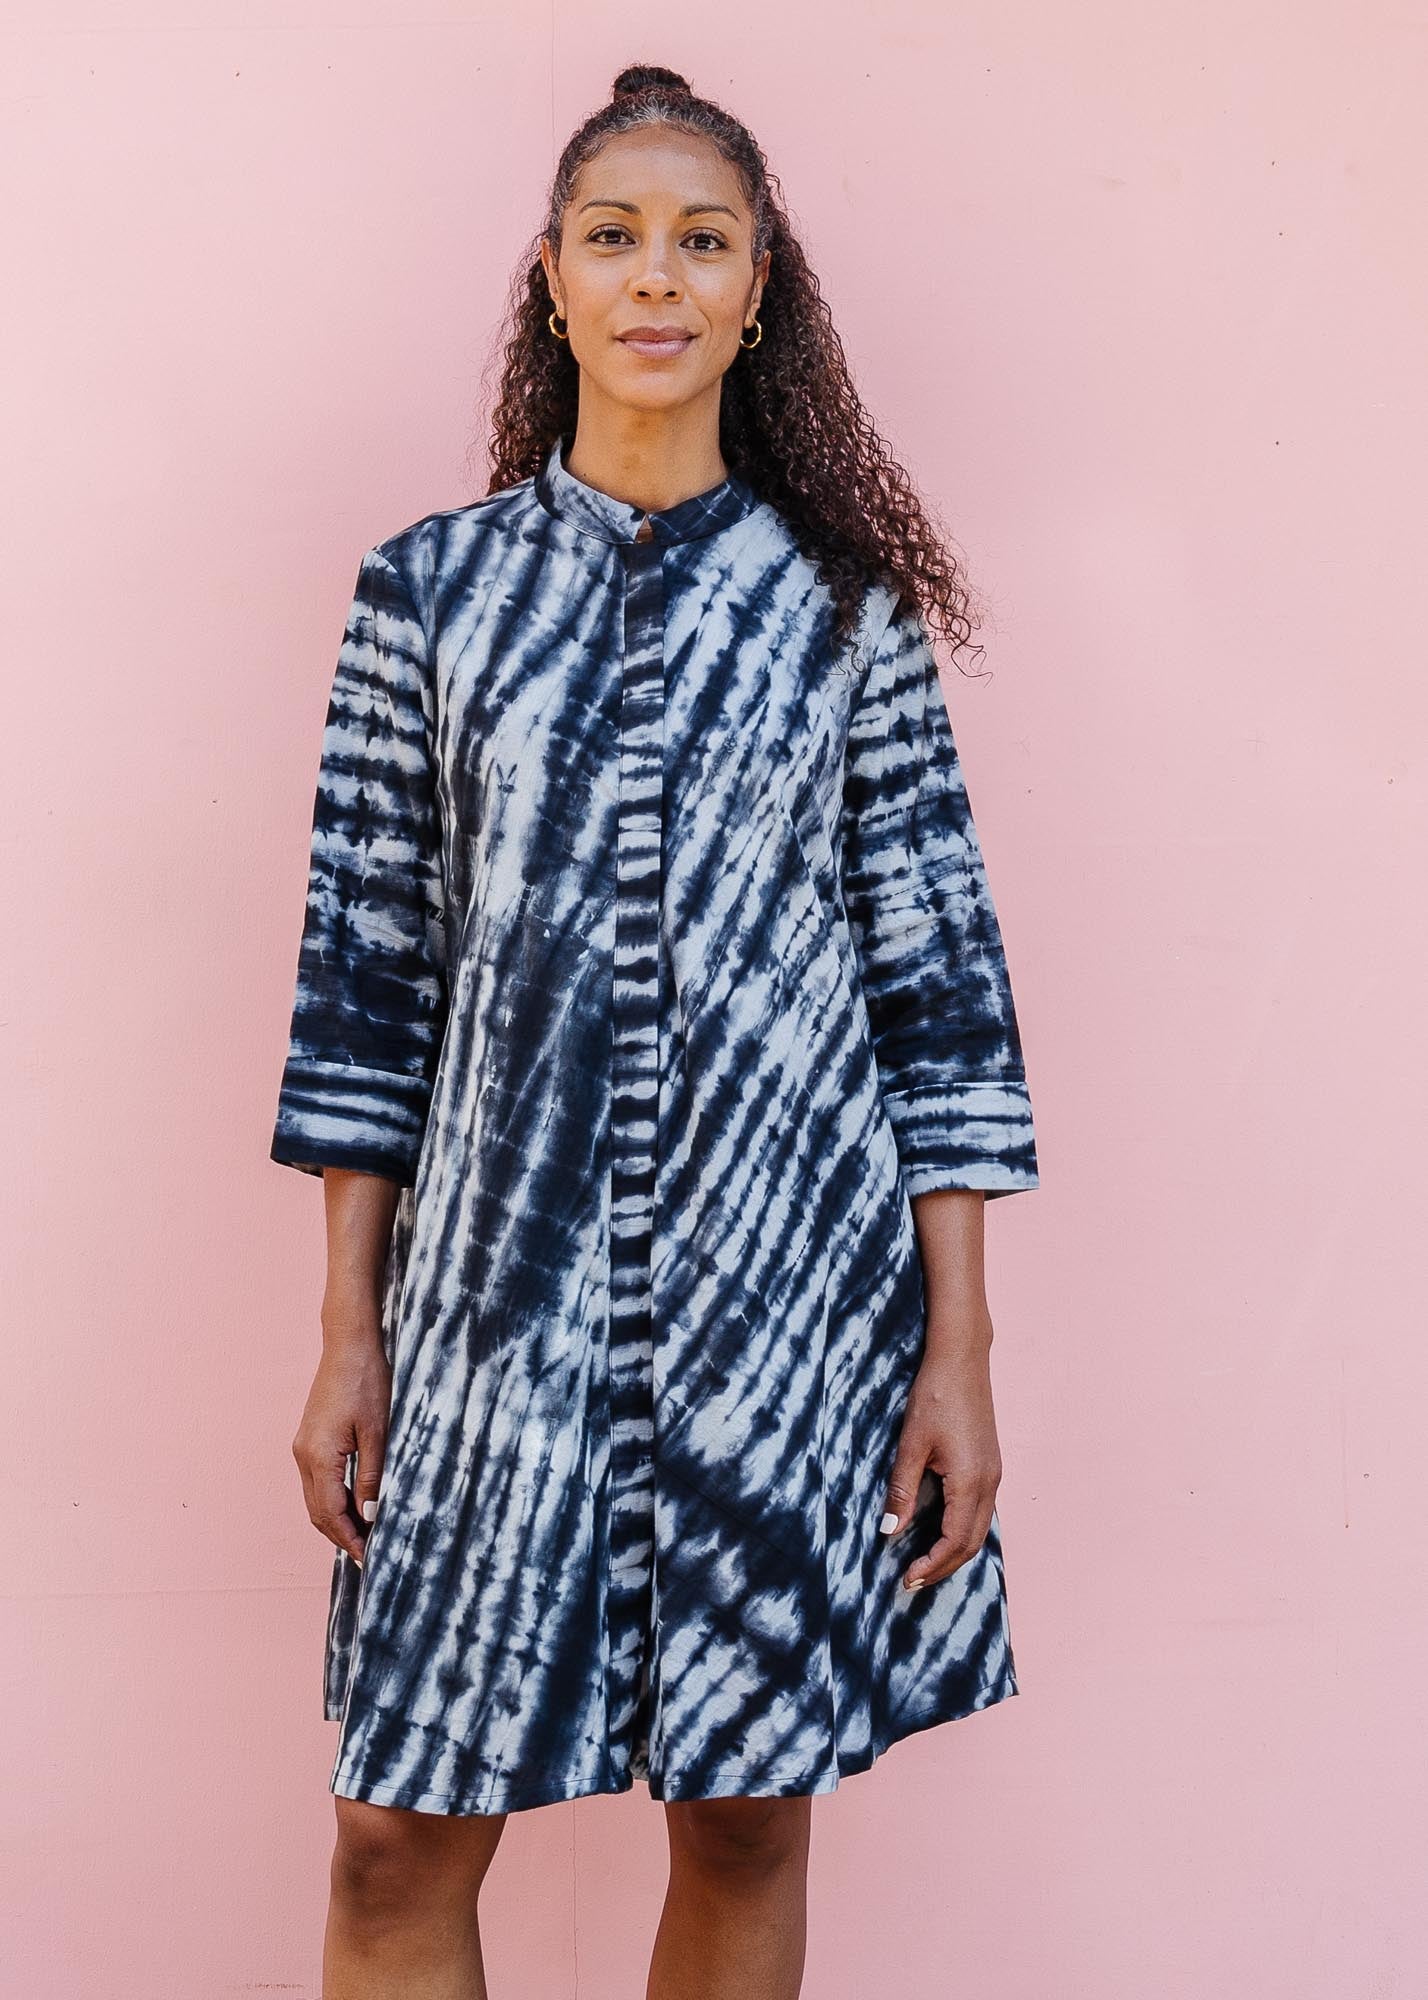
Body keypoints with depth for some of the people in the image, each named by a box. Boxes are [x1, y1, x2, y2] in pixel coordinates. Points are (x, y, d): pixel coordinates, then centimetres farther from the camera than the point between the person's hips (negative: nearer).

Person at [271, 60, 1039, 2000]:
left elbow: (939, 981, 2)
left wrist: (959, 1354, -3)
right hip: (505, 1282, 1)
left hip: (789, 1283, 0)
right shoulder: (429, 586, 6)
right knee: (403, 1836, 3)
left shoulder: (843, 606, 4)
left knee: (750, 1821, 9)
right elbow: (369, 974, 6)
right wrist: (350, 1335, 3)